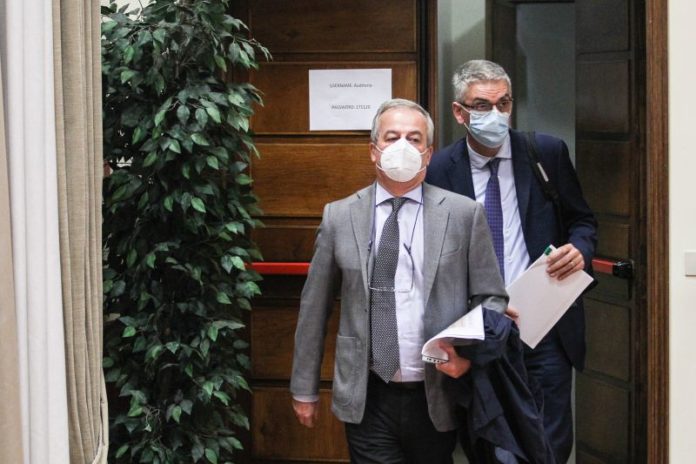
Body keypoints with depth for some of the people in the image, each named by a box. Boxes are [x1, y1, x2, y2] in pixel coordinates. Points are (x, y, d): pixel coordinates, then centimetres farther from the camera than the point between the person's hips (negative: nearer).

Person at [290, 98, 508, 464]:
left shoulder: (464, 214, 0)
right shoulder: (339, 217, 3)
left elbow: (492, 299, 4)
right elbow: (314, 307, 7)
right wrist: (304, 389, 9)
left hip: (438, 400, 0)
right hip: (367, 401, 0)